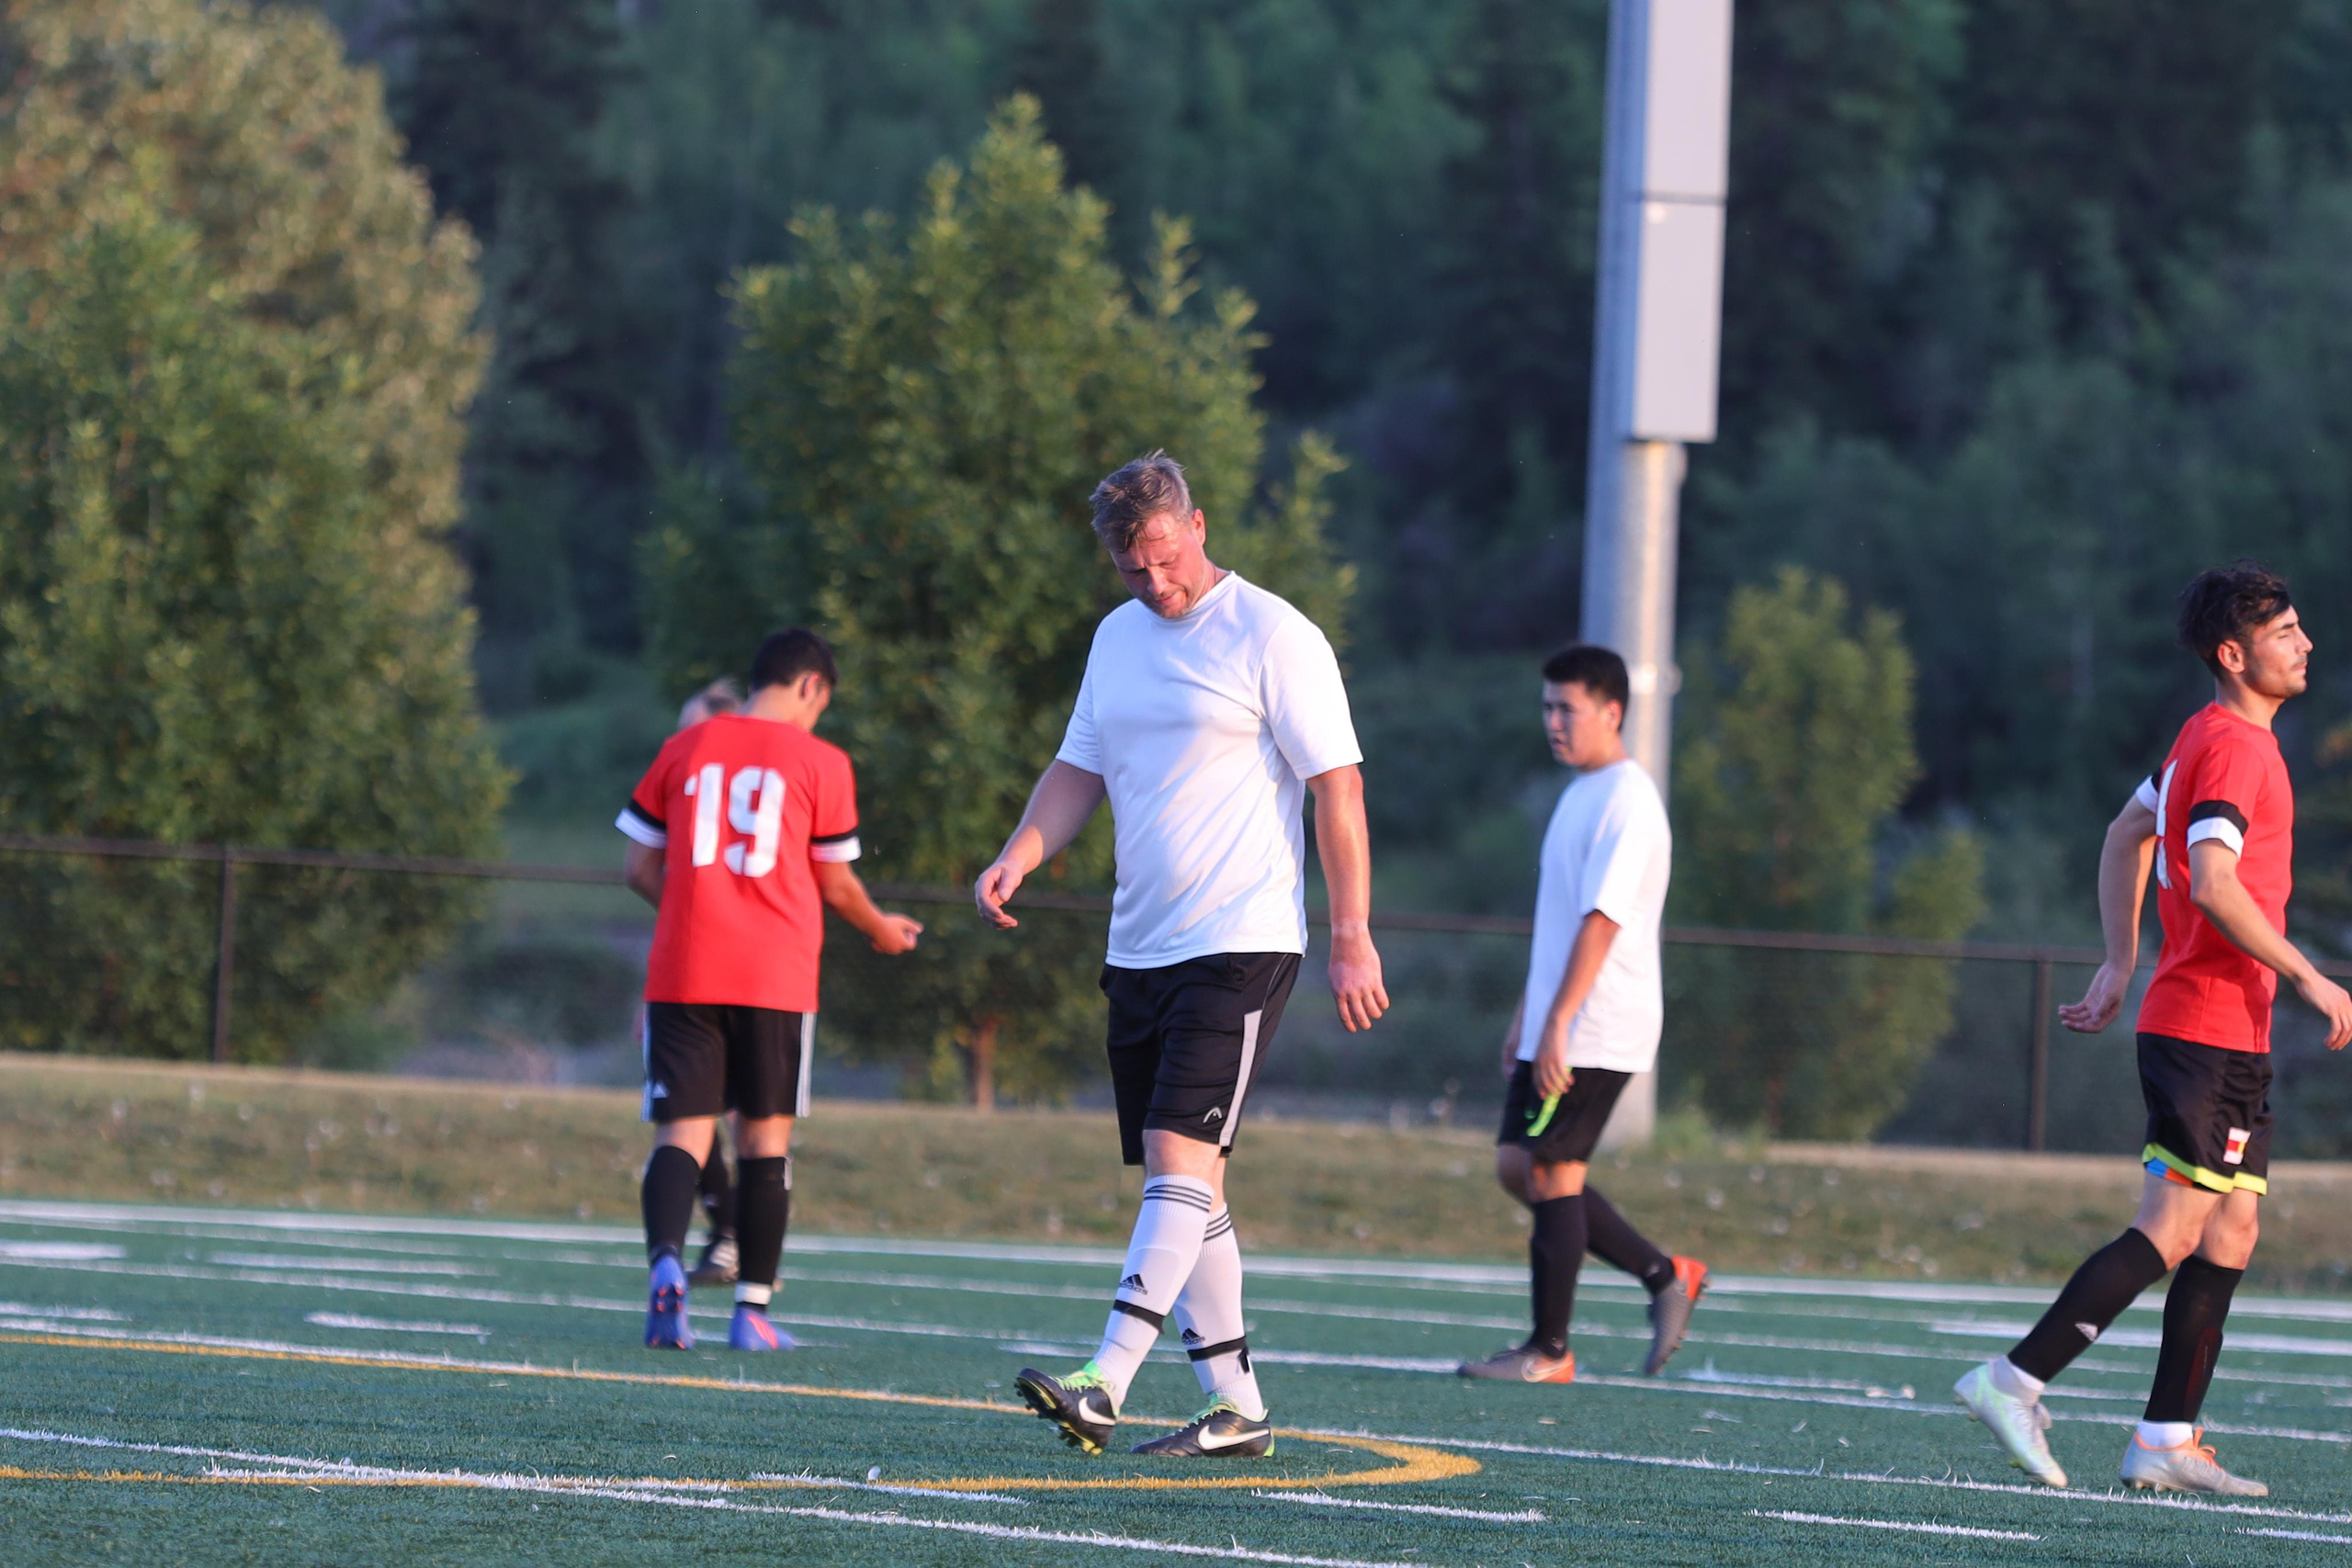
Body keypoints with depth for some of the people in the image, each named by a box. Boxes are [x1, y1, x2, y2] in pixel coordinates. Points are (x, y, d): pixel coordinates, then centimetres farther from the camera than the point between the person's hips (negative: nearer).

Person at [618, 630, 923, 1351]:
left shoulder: (685, 749, 9)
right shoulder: (820, 763, 1)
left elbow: (640, 869, 12)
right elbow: (834, 885, 6)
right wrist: (881, 929, 26)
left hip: (682, 973, 2)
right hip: (776, 979, -2)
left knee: (682, 1131, 0)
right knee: (766, 1135, 8)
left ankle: (665, 1259, -27)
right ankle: (753, 1309, 6)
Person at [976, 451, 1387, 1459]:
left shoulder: (1272, 637, -7)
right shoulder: (1117, 639, 14)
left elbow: (1337, 787, -8)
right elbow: (1080, 770, 19)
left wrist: (1353, 940, -11)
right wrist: (1018, 857, 0)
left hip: (1241, 942, -8)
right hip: (1140, 949, 8)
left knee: (1179, 1157, -17)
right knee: (1181, 1183, 7)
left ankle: (1103, 1388, -26)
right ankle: (1236, 1410, 12)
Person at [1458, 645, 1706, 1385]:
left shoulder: (1627, 803, -14)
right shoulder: (1579, 795, 17)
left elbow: (1602, 921, -22)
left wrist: (1557, 1025, -26)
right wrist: (1525, 1016, 24)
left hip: (1597, 1032, -10)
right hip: (1553, 1031, 10)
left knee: (1550, 1173, -7)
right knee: (1518, 1168, 9)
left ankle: (1549, 1351, 0)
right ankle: (1666, 1276, 16)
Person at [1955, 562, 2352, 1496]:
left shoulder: (2211, 738, 17)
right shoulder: (2233, 746, -14)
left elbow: (2128, 834, 27)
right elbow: (2212, 884, -25)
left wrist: (2122, 963, 24)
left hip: (2231, 1038, 10)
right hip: (2209, 1026, -10)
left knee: (2231, 1231, 9)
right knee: (2171, 1232, -11)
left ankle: (2168, 1443, 8)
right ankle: (2015, 1382, -11)